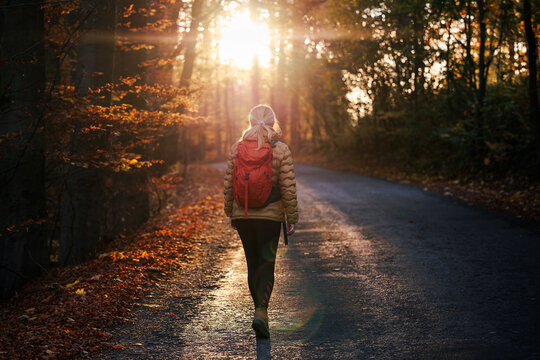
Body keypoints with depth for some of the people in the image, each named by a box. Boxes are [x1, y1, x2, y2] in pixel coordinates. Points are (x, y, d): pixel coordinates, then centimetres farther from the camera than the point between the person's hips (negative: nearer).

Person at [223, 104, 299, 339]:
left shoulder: (236, 148, 0)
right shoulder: (280, 149, -7)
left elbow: (228, 185, 3)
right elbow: (288, 188, -9)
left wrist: (230, 214, 14)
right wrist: (292, 219, -1)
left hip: (242, 215, 3)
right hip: (270, 216, -3)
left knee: (252, 264, 15)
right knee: (267, 265, 2)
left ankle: (261, 312, 23)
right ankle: (260, 313, -15)